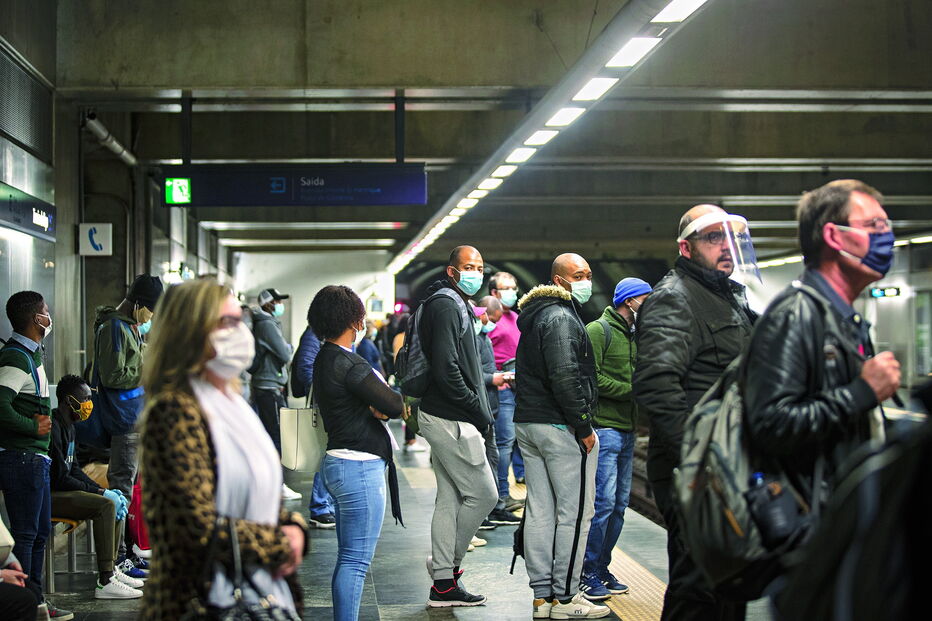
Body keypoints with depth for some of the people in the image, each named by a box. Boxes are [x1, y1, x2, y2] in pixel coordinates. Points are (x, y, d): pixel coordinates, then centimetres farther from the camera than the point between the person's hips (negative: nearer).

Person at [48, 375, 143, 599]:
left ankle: (111, 569, 9)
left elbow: (74, 469, 18)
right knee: (106, 505, -25)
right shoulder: (53, 428, -18)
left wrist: (102, 490, 4)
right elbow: (60, 479, -21)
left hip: (62, 491, 11)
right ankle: (105, 582, -27)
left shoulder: (68, 426, 15)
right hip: (48, 495, -11)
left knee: (117, 500, 9)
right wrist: (100, 492, -14)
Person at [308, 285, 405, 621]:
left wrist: (377, 406, -9)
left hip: (340, 464, 10)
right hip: (360, 467, -10)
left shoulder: (325, 359, 13)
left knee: (347, 558, 16)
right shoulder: (349, 364, -18)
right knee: (356, 561, -6)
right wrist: (387, 401, 4)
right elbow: (395, 406, -16)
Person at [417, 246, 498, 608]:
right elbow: (446, 369, -22)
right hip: (452, 419, -11)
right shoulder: (446, 306, -13)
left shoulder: (456, 306, 20)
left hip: (445, 418, 11)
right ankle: (449, 563, 7)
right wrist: (478, 411, -17)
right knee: (483, 494, -4)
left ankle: (444, 584, 15)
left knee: (450, 499, 11)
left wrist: (477, 408, 14)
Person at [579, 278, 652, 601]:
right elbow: (591, 377, -16)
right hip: (604, 427, -9)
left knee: (619, 505, 10)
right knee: (602, 503, -10)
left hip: (627, 431, 9)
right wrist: (629, 390, -14)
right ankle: (587, 573, -1)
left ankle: (601, 570, 19)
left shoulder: (634, 336, 20)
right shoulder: (598, 330, -7)